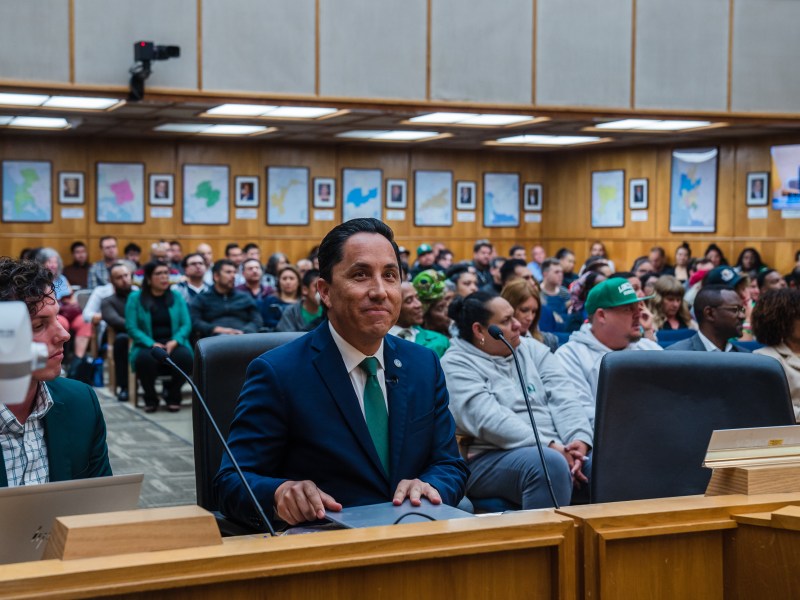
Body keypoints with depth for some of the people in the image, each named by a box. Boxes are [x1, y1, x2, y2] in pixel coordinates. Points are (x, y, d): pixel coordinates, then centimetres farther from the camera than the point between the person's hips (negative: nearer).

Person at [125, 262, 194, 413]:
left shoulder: (177, 297, 14)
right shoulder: (135, 298, 6)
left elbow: (186, 324, 5)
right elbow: (131, 328, -3)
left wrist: (175, 341, -15)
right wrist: (152, 344, -18)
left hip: (173, 344, 2)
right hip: (147, 346, -2)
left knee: (185, 356, -33)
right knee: (145, 358, -37)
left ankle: (173, 397, -5)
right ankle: (150, 399, -8)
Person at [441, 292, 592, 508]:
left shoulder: (532, 349, 17)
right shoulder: (456, 365, -1)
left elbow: (564, 400, 5)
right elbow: (489, 420, -15)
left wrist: (580, 441, -15)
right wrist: (549, 447, -22)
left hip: (557, 450, 6)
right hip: (490, 460, -5)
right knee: (551, 463, -35)